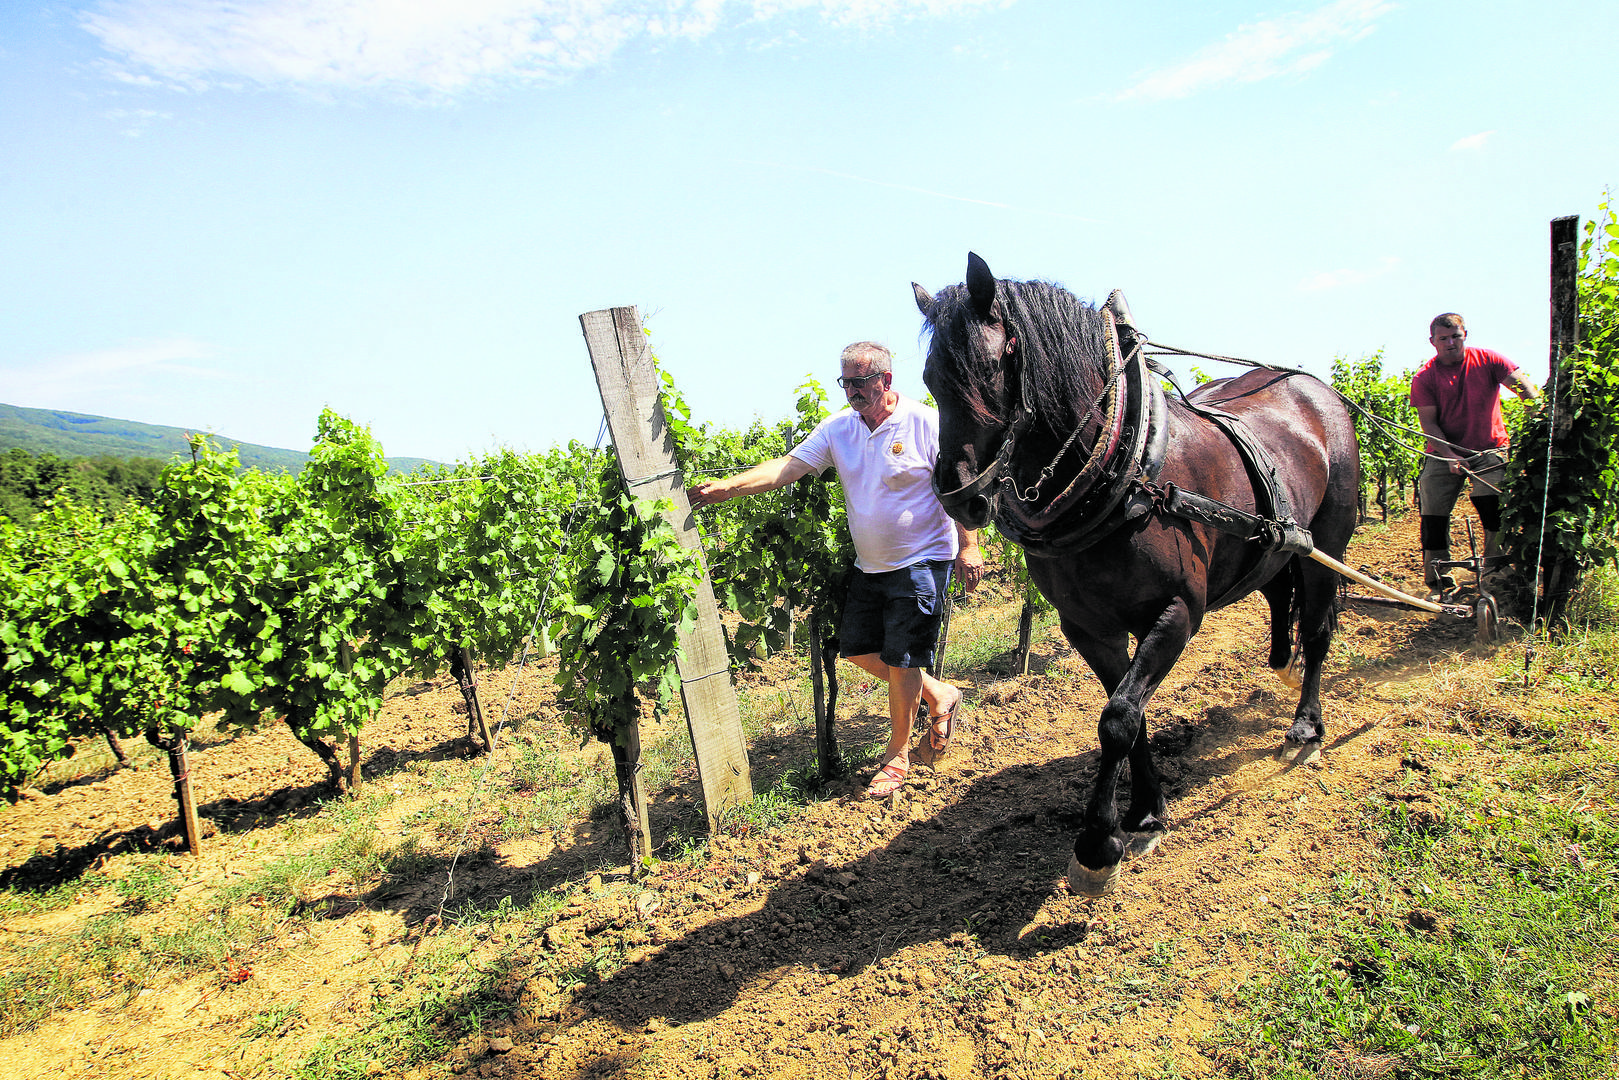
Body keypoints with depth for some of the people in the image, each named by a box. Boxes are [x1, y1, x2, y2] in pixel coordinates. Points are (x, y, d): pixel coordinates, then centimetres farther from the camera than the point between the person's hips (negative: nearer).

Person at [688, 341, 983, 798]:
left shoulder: (926, 423, -12)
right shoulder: (838, 427, 1)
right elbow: (787, 466, -6)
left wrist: (968, 547, -11)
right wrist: (729, 486, -18)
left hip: (921, 561, -6)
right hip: (869, 566, 7)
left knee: (899, 658, -5)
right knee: (857, 646, 10)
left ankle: (898, 755, 15)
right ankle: (938, 696, 30)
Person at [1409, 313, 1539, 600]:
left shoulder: (1488, 361, -1)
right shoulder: (1424, 378, -2)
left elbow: (1523, 386, -9)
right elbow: (1428, 422, -6)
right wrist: (1450, 456, -19)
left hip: (1489, 449, -1)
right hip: (1444, 452, 1)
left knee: (1491, 503, -20)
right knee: (1433, 514, -4)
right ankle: (1440, 582, 8)